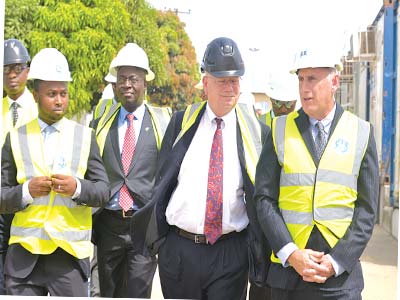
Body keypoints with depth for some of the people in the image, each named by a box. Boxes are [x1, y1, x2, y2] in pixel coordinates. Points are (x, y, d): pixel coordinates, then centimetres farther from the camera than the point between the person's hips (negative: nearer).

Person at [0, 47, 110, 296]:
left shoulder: (85, 136, 7)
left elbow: (103, 191, 3)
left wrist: (77, 188, -16)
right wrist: (26, 191, -14)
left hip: (71, 251, 0)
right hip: (24, 253, 1)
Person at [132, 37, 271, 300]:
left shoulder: (256, 131, 0)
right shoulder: (181, 123, 2)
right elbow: (162, 180, 8)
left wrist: (259, 249, 2)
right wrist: (156, 234, 6)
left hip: (231, 253, -1)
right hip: (178, 249, 2)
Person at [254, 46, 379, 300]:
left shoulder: (362, 132, 3)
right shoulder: (280, 129, 4)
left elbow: (367, 208, 1)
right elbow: (264, 198, 0)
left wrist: (337, 261, -9)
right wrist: (290, 254, -11)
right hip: (287, 270, 1)